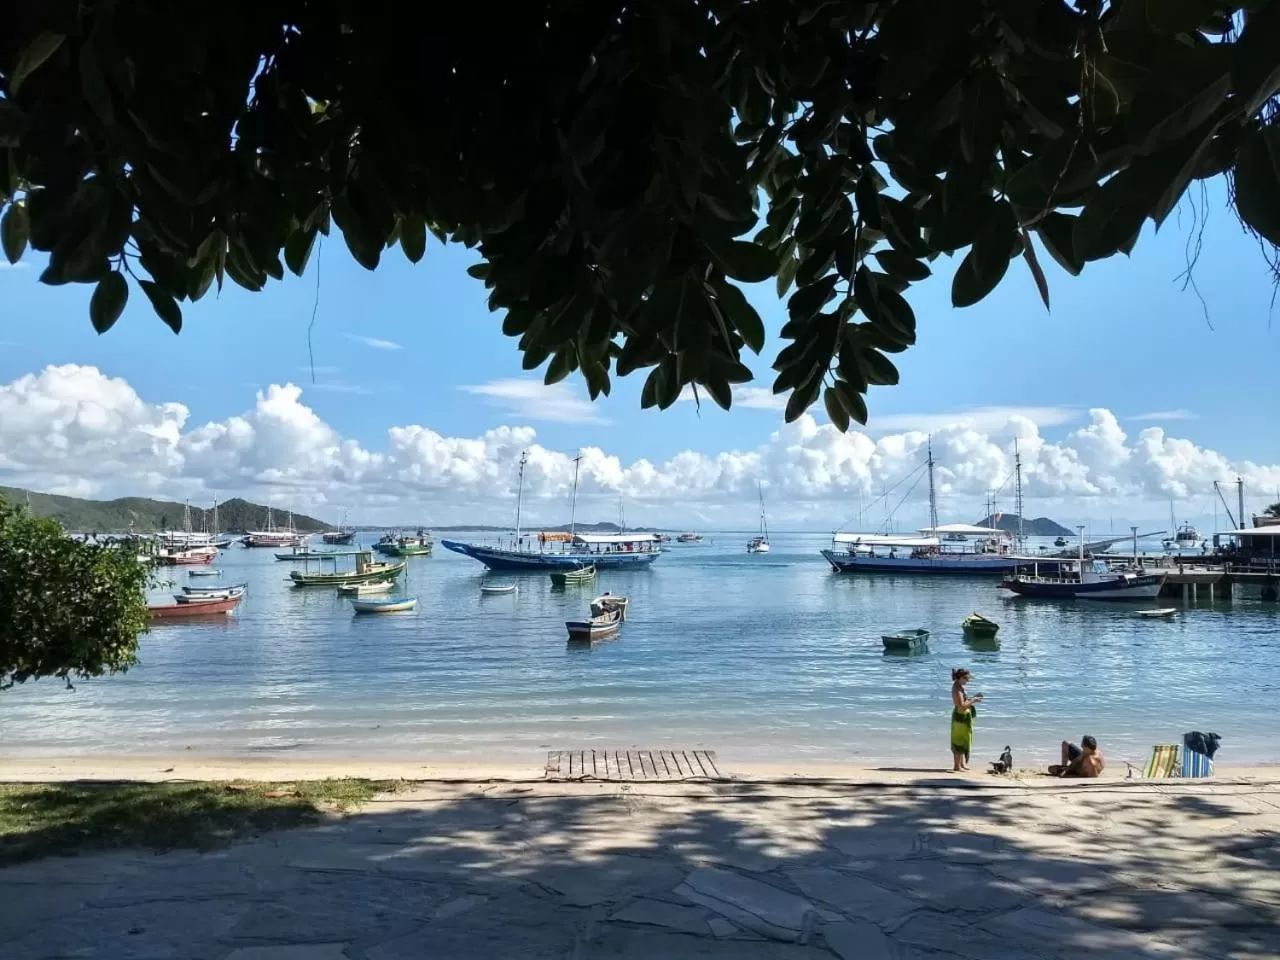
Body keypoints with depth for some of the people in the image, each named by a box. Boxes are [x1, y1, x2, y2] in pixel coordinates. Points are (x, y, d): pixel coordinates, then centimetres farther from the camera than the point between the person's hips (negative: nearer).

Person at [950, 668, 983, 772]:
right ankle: (956, 766, 2)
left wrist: (972, 698, 9)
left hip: (963, 717, 10)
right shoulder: (957, 688, -20)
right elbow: (961, 705, -24)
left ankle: (961, 764, 28)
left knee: (963, 741, 18)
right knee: (960, 742, -4)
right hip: (960, 717, -10)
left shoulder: (959, 686, 10)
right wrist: (973, 700, -15)